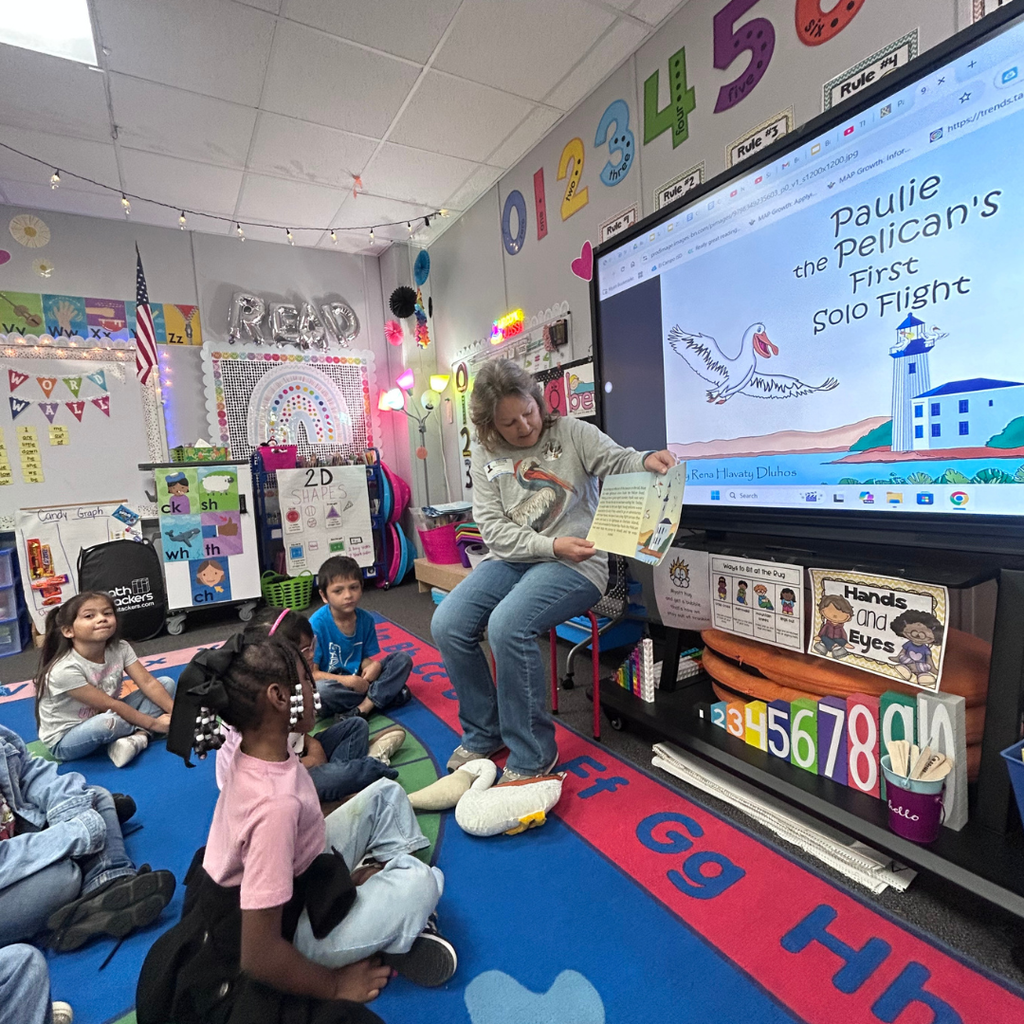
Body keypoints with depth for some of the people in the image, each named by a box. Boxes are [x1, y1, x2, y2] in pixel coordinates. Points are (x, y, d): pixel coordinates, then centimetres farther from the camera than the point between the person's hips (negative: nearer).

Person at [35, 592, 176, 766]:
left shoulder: (119, 648, -11)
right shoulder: (65, 669, -28)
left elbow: (148, 682, -14)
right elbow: (109, 705, -25)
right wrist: (153, 723, -21)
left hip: (103, 716, 6)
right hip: (65, 740, -6)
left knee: (167, 683, -3)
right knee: (106, 722, -39)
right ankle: (142, 733, -6)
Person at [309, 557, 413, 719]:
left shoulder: (365, 619, -4)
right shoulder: (317, 624, -18)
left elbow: (365, 657, 4)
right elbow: (311, 673, -16)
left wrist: (373, 666, -20)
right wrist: (346, 680, -26)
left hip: (359, 680, 5)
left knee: (403, 659, -9)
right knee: (320, 690, -38)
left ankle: (362, 708, -24)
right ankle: (383, 694, -17)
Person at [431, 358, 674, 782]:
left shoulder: (571, 432, 1)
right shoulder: (485, 456, 6)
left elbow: (618, 461, -6)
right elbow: (493, 529, -3)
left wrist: (647, 461, -31)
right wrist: (552, 546, -17)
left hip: (576, 565, -4)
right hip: (511, 560, 5)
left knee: (507, 625, -30)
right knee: (447, 625, -14)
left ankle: (533, 755, -7)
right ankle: (483, 735, 10)